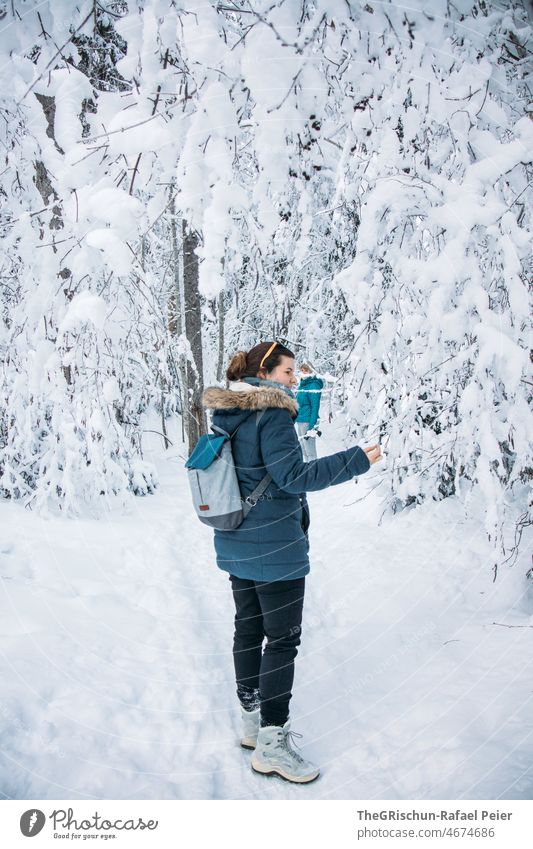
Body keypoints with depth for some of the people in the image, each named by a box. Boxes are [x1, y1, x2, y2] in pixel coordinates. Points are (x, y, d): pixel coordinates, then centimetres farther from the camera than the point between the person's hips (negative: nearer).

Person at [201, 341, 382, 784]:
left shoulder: (226, 416, 8)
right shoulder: (273, 415, -18)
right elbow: (293, 475, -24)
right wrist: (357, 460, -21)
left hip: (236, 544, 9)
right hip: (275, 548, -9)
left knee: (248, 630, 17)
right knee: (283, 640, 0)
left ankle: (253, 720, 31)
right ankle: (272, 744, 7)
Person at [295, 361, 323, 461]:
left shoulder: (313, 385, -11)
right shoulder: (302, 385, 14)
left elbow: (315, 407, -16)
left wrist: (312, 427, -20)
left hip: (308, 422, -9)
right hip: (300, 421, 9)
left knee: (310, 453, -7)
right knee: (304, 452, 16)